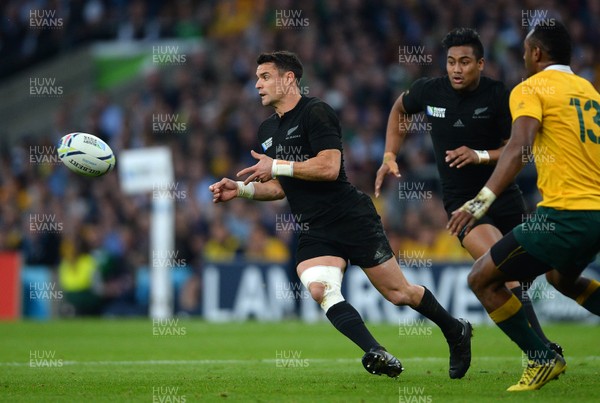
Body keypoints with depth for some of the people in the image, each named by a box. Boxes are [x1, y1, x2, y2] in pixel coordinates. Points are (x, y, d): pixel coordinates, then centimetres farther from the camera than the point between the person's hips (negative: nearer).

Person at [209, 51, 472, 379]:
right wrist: (241, 189, 9)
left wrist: (277, 166, -17)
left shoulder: (315, 112, -9)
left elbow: (329, 167, -20)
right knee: (319, 289, -24)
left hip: (351, 218, -6)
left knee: (398, 293, -1)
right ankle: (378, 356, -28)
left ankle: (455, 330, 26)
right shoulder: (267, 130, 16)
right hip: (313, 232, 6)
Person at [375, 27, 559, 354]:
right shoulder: (429, 91, -4)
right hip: (460, 201, -2)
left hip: (503, 196, 2)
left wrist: (480, 155, -21)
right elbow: (400, 109, 19)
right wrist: (389, 157, 12)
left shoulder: (499, 96, -10)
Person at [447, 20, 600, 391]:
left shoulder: (531, 89, -5)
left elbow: (520, 147, -22)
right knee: (561, 278, 36)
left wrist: (483, 199, -31)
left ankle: (544, 360, 2)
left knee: (482, 279, 2)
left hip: (565, 213, -8)